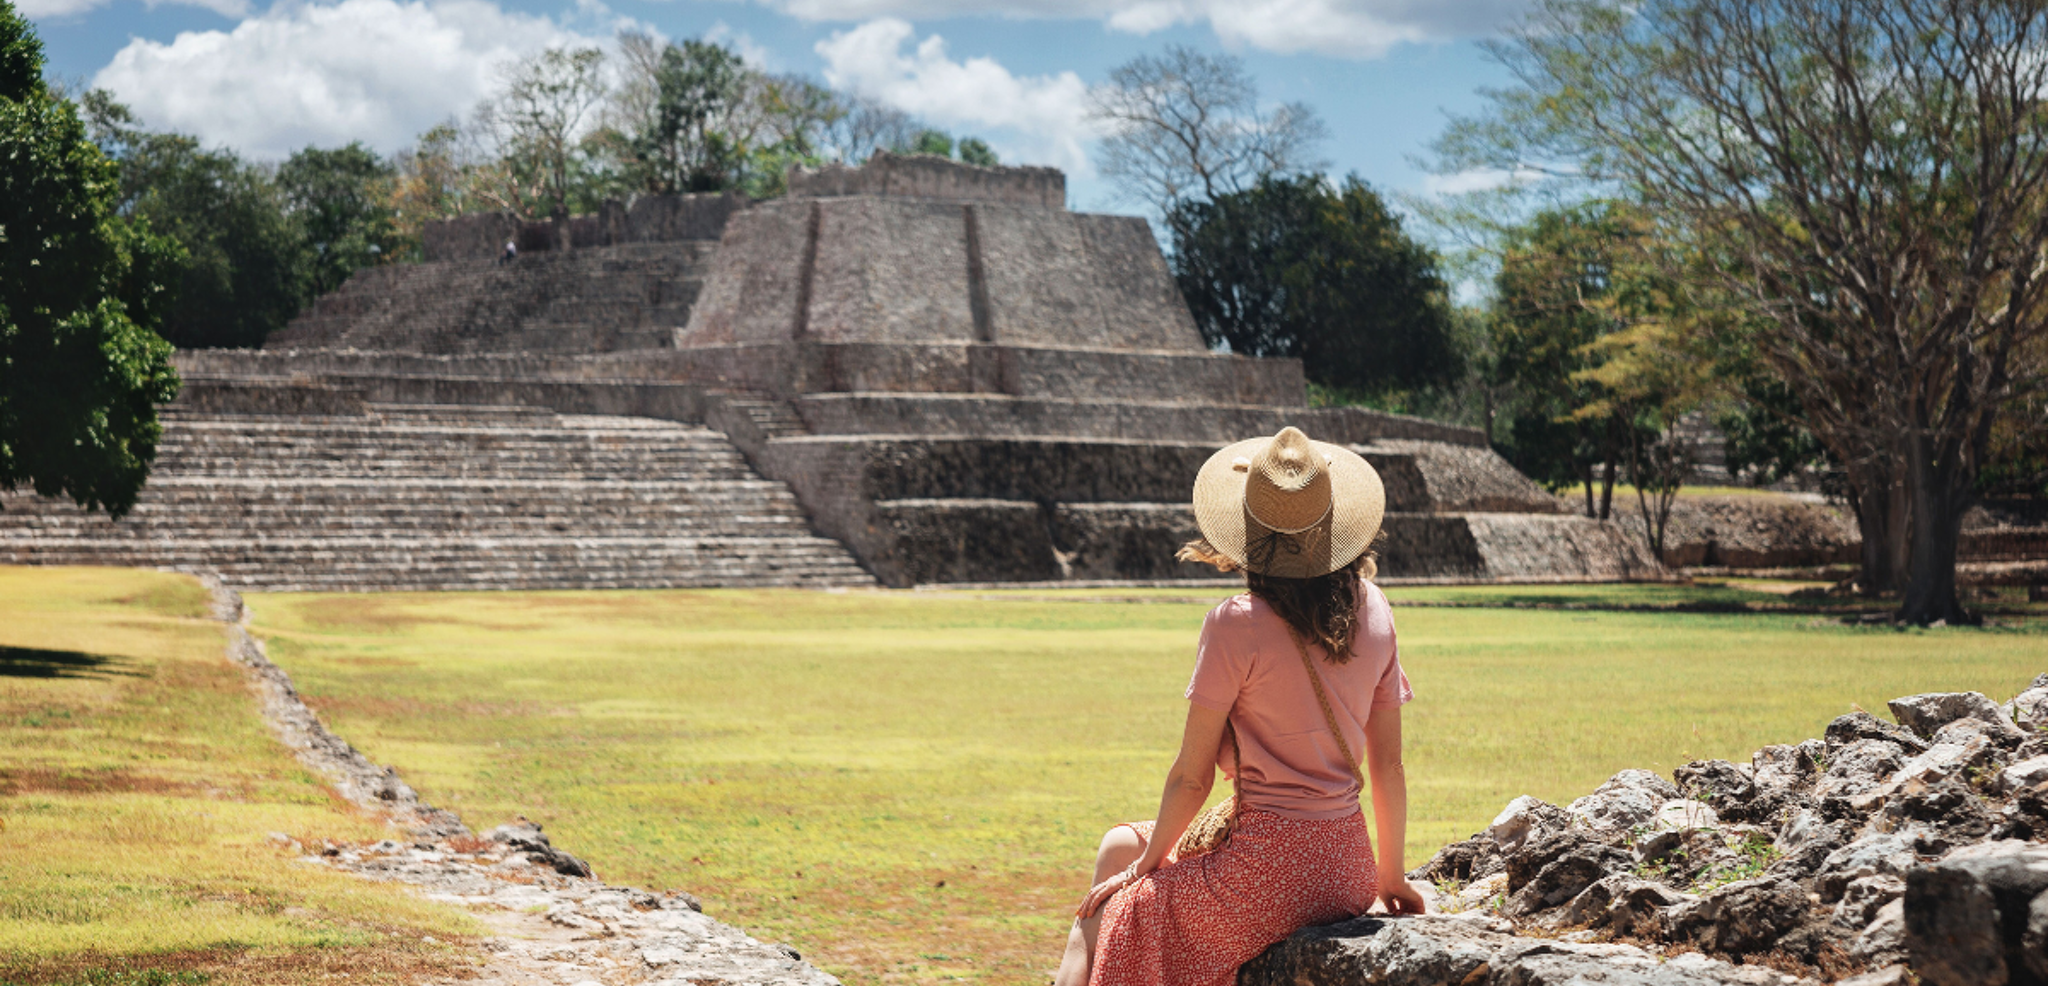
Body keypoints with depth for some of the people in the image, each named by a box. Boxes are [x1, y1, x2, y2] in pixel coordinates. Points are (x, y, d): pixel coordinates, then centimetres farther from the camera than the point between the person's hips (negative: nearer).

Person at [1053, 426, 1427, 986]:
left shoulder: (1238, 625, -14)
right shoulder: (1373, 611, 3)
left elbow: (1192, 777, -8)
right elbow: (1389, 762, 9)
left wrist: (1149, 863, 7)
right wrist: (1391, 875, 20)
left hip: (1266, 867, -7)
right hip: (1346, 869, 7)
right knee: (1121, 842, 26)